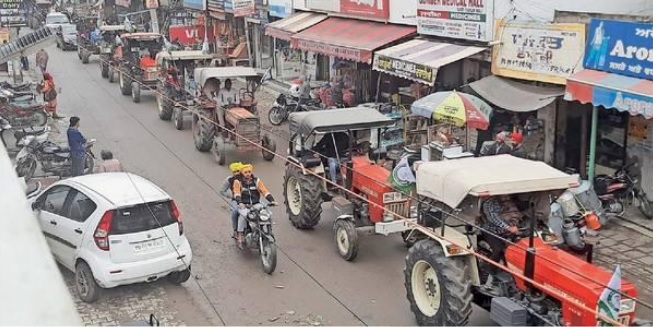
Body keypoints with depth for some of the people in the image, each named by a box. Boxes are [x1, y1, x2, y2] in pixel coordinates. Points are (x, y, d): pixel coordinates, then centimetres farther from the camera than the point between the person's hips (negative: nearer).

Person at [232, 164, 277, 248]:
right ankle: (240, 235, -24)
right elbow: (237, 193, -11)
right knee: (243, 215, -36)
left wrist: (272, 200, -13)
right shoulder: (238, 182, 5)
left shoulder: (257, 181, 12)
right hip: (244, 206, -2)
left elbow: (265, 191, 2)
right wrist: (240, 203, -31)